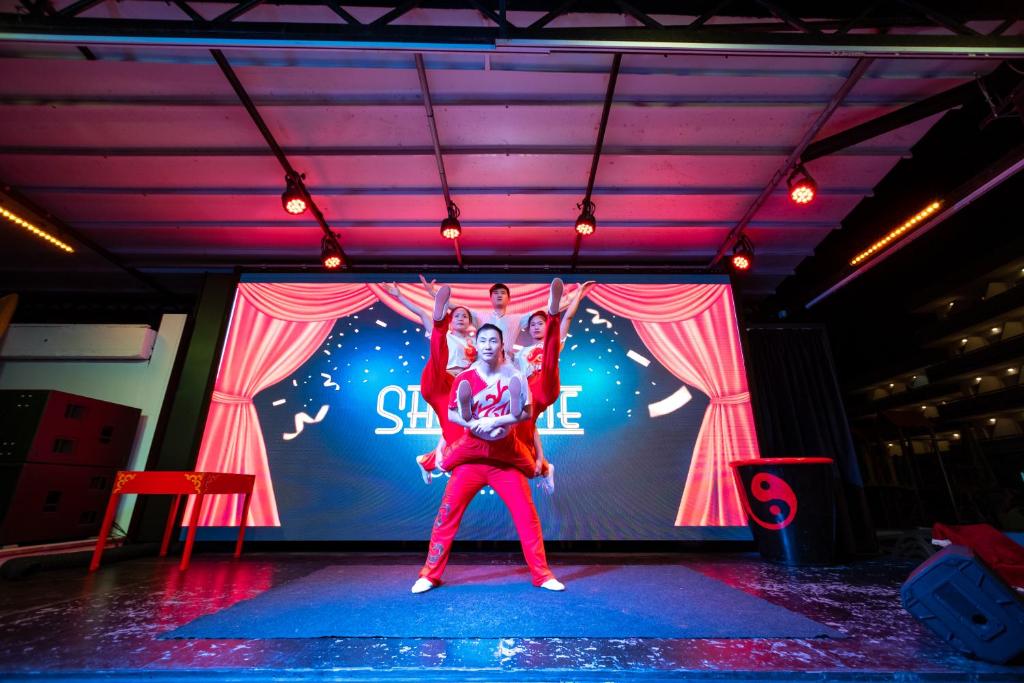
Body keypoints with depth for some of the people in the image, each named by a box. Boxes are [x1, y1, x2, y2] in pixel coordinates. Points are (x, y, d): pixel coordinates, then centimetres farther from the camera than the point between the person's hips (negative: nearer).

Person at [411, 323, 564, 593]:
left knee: (527, 514, 1)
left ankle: (542, 575, 17)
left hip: (506, 456, 0)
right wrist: (472, 424, -20)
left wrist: (494, 421, -19)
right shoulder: (464, 378, -3)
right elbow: (451, 413, 0)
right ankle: (430, 574, 16)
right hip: (471, 454, 0)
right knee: (447, 512, -1)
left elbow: (525, 413, -4)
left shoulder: (514, 376, -4)